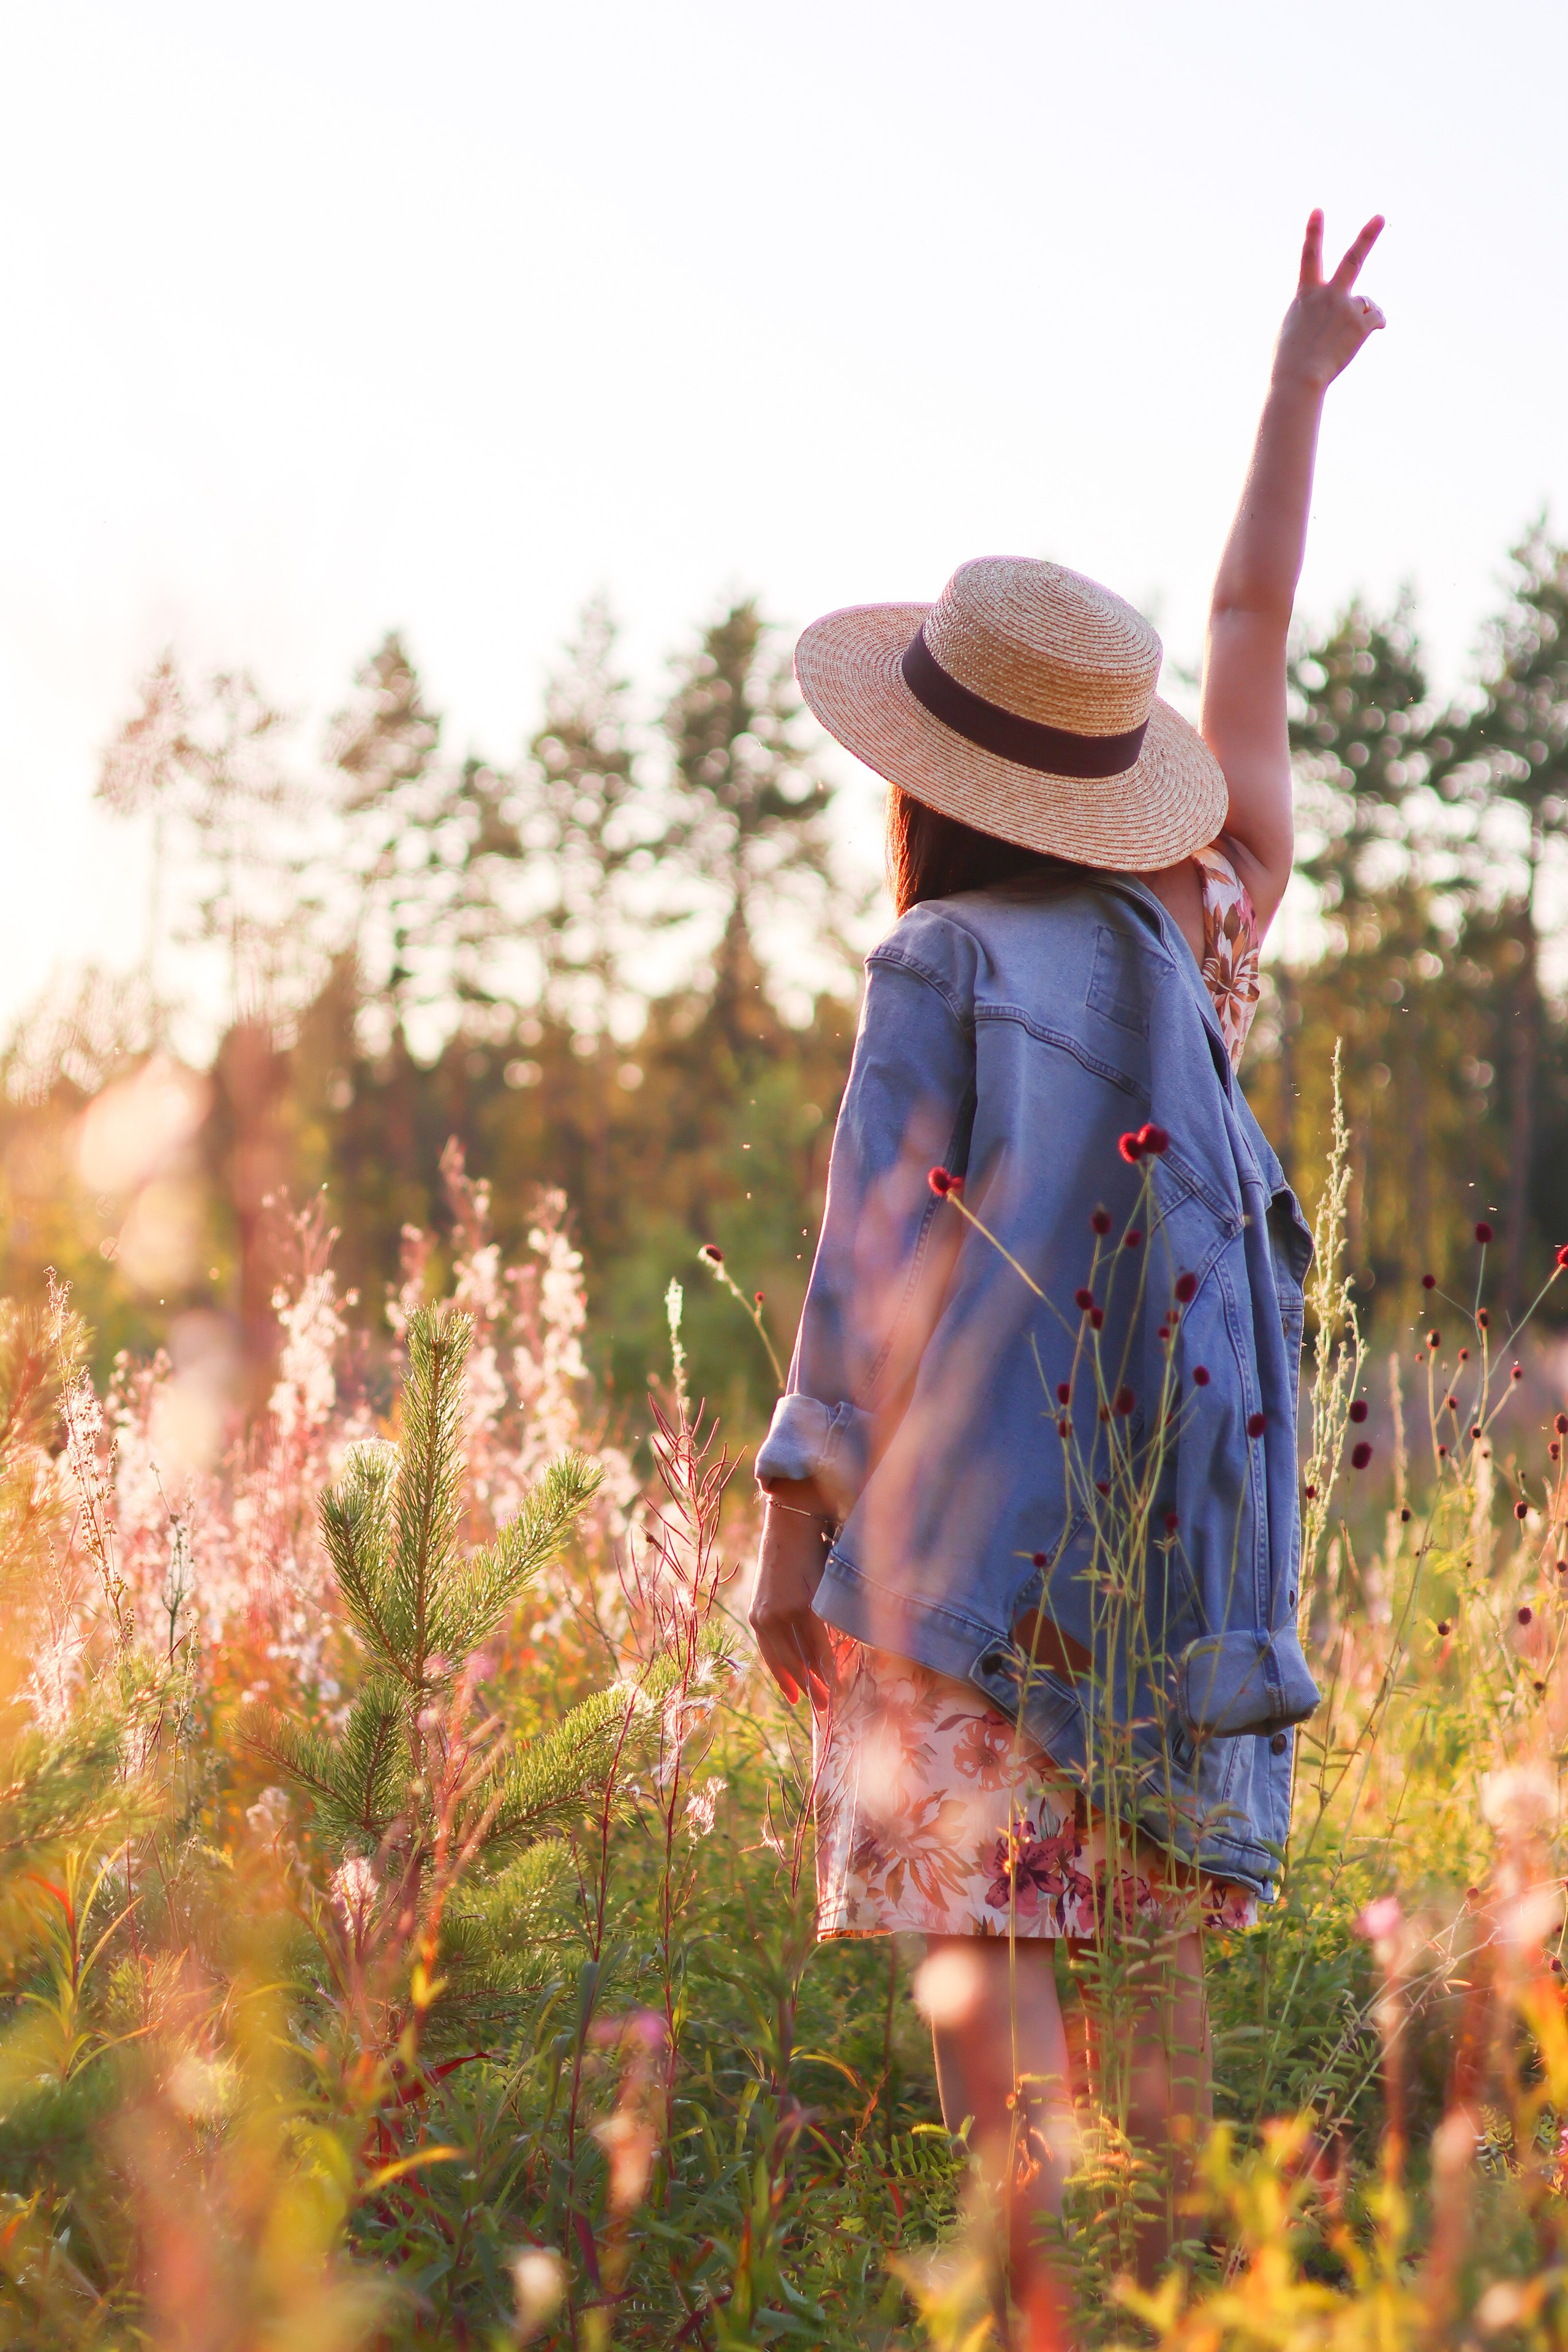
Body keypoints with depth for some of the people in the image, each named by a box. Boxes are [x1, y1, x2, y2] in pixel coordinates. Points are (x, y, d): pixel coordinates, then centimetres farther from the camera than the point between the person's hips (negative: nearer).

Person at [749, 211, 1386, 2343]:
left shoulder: (943, 964, -7)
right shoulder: (1195, 931, 8)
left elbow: (880, 1263, -11)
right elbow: (1255, 636, 18)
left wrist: (794, 1521, -5)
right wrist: (1299, 385, 27)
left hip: (977, 1521, -5)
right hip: (1178, 1511, 6)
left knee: (980, 1923, -5)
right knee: (1157, 1937, 13)